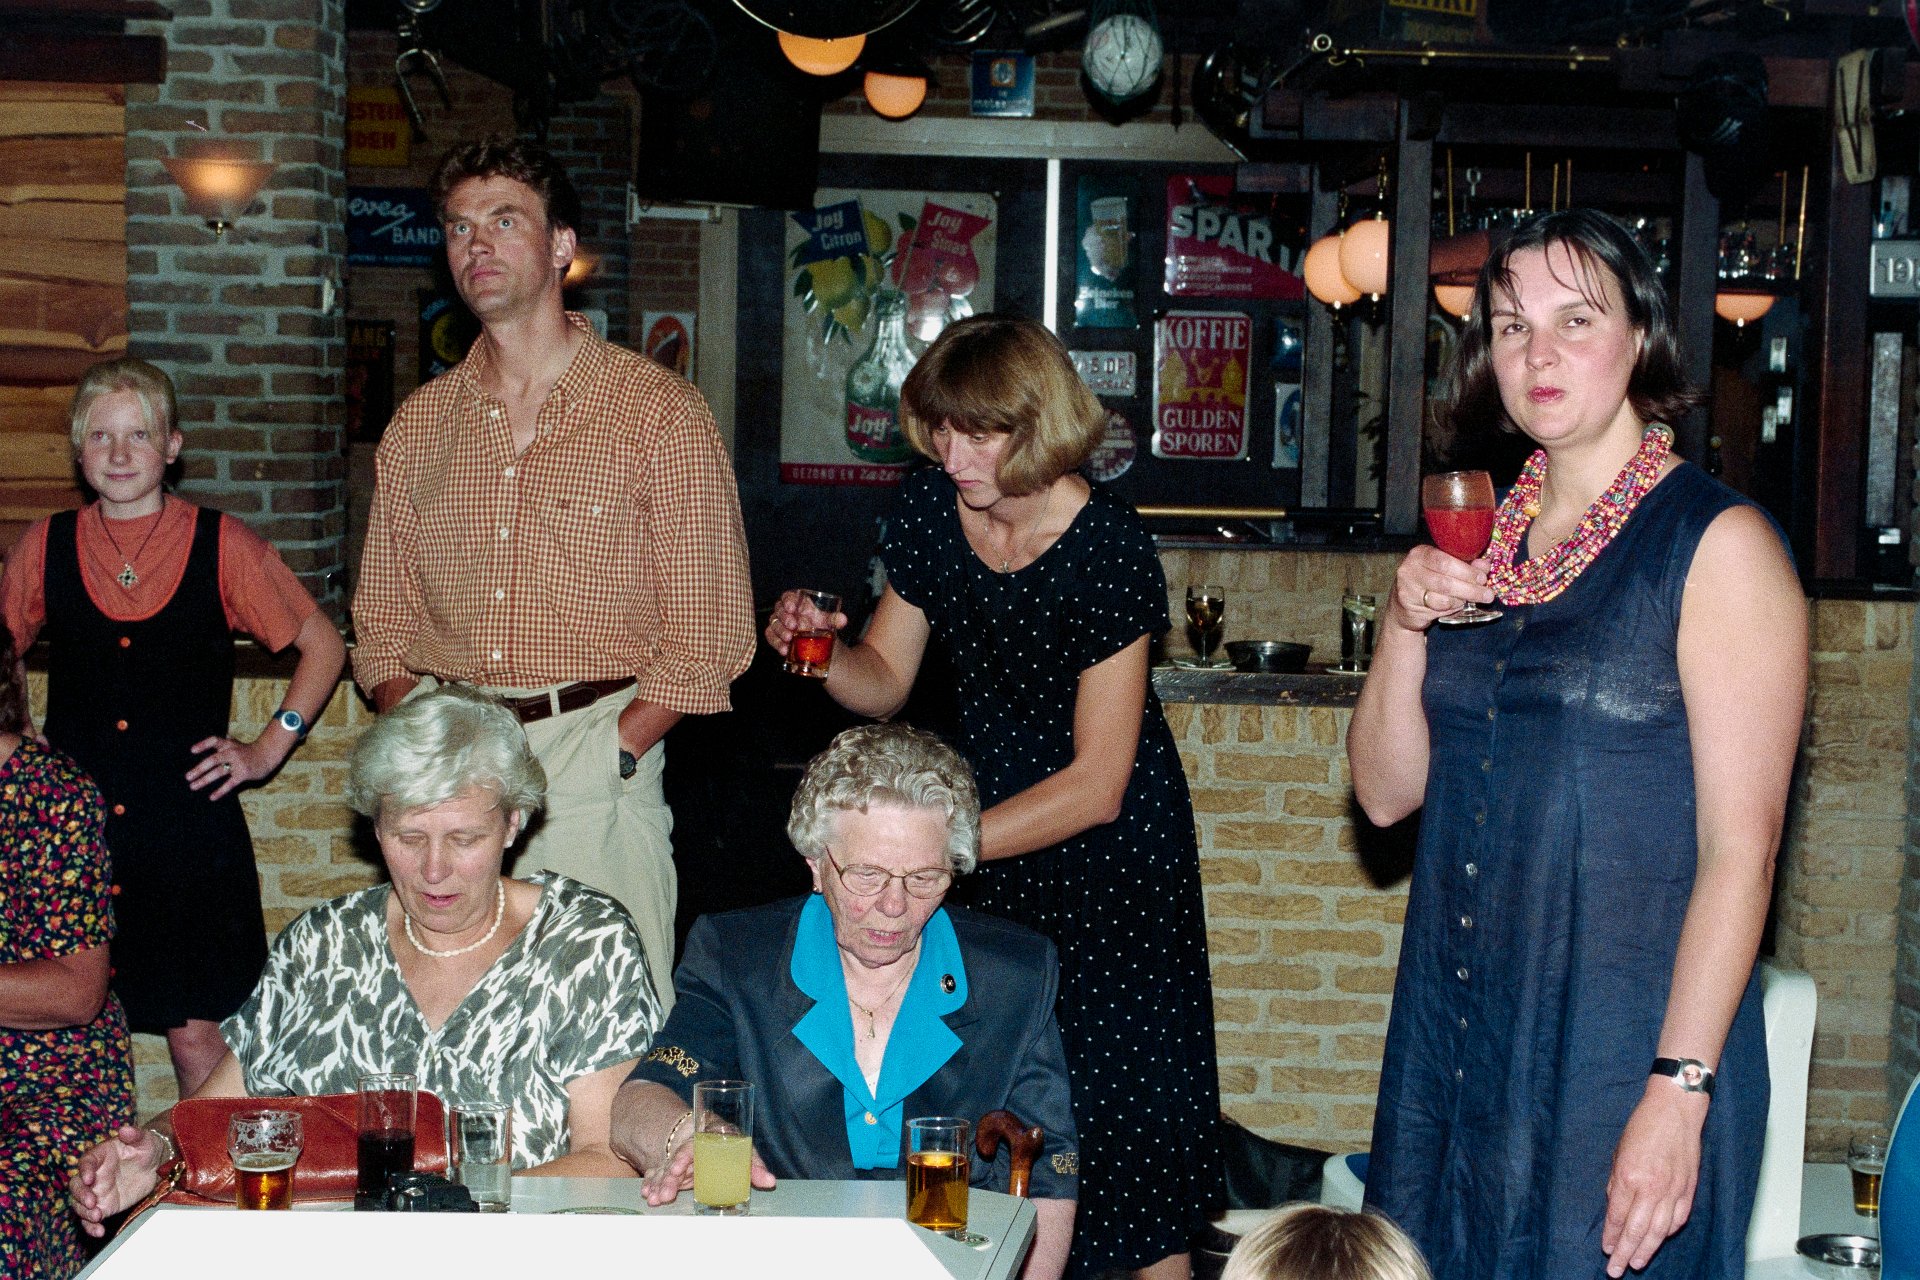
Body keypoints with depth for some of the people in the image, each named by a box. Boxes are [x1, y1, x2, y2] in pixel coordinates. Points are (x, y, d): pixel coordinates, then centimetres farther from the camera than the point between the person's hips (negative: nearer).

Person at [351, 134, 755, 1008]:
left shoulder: (657, 413, -1)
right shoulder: (419, 426, 13)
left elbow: (707, 632, -3)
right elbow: (383, 625, 16)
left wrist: (609, 759, -12)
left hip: (595, 771, -4)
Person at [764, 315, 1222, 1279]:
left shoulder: (1106, 546, -22)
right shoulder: (932, 507, -5)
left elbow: (1097, 785, -21)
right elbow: (884, 680, 6)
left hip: (1111, 848, -5)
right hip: (991, 821, 5)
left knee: (1118, 1091, -3)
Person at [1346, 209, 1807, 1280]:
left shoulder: (1720, 543, -9)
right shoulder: (1480, 535, 9)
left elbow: (1741, 845, -14)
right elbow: (1388, 792, 9)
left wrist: (1679, 1090, -20)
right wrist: (1405, 626, -8)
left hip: (1624, 1041, -6)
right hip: (1457, 1022, 6)